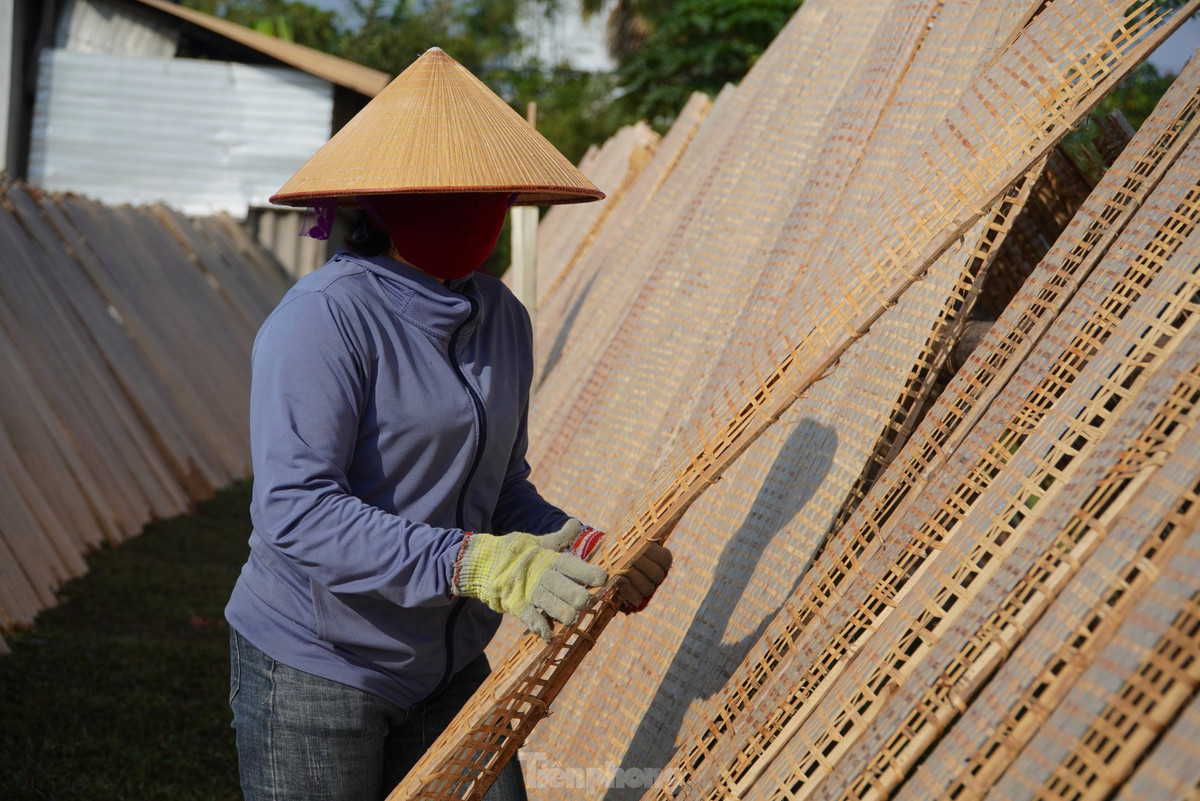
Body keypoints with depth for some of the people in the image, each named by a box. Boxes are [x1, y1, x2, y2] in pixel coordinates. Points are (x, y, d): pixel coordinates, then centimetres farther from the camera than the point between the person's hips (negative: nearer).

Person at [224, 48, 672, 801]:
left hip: (445, 667, 6)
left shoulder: (502, 319, 4)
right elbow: (295, 509, -28)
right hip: (312, 666, -6)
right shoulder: (324, 317, -19)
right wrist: (478, 565, -35)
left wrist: (584, 550, -5)